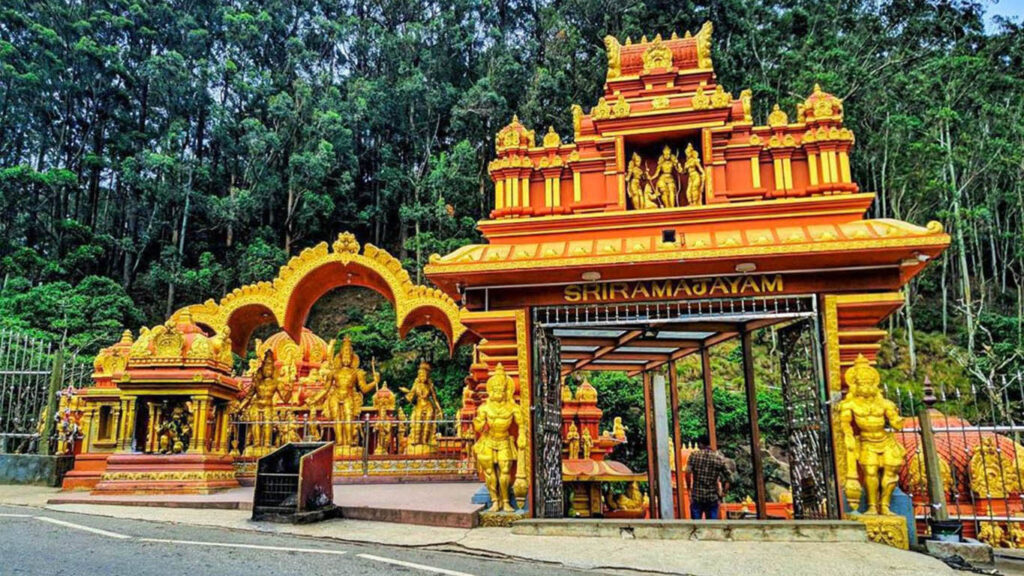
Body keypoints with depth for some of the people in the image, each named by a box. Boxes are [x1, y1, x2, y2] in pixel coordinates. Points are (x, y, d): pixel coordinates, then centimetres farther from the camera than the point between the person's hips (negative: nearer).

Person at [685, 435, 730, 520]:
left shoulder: (694, 455, -3)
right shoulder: (720, 458, 1)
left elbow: (688, 473, -13)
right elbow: (727, 481, -1)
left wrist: (689, 488, 1)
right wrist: (721, 494, 9)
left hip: (696, 497, -1)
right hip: (713, 498, 1)